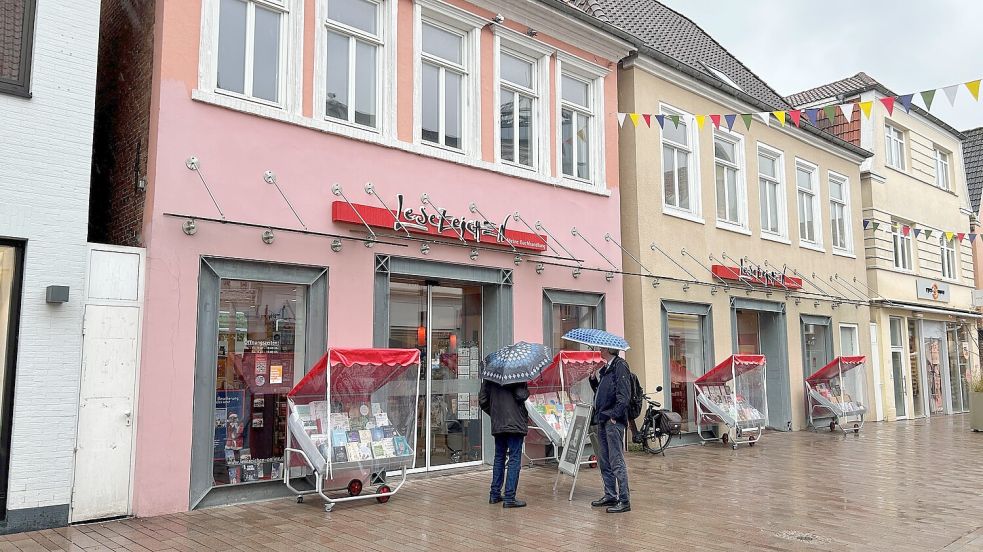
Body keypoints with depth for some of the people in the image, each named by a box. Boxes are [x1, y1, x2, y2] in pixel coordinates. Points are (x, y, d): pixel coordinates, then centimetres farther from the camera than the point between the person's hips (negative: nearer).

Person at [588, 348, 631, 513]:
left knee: (617, 462, -7)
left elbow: (624, 394, -17)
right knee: (604, 461, 15)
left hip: (614, 420, -10)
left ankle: (624, 501, -1)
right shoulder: (605, 369, 18)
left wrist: (614, 415, -18)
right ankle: (610, 496, 25)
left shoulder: (620, 365, -10)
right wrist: (593, 378, 8)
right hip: (602, 419, 10)